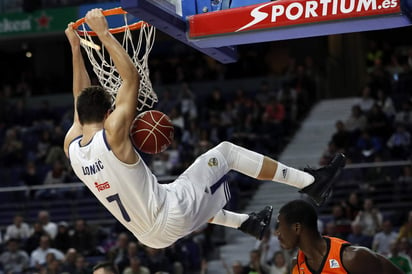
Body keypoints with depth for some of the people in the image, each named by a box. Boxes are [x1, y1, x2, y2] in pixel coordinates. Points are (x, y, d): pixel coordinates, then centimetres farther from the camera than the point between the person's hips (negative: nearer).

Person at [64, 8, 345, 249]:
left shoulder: (71, 147, 0)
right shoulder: (112, 135, -20)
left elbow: (83, 99, 16)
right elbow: (131, 76, -18)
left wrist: (75, 47, 19)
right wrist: (103, 32, -12)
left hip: (152, 236, 7)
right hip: (171, 217, -7)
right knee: (226, 151, 5)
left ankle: (247, 223, 50)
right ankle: (312, 183, 10)